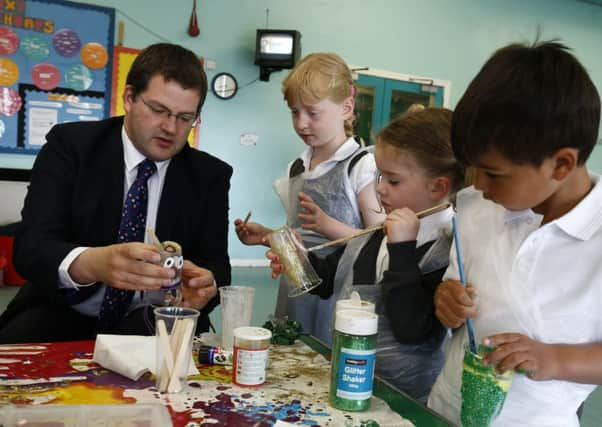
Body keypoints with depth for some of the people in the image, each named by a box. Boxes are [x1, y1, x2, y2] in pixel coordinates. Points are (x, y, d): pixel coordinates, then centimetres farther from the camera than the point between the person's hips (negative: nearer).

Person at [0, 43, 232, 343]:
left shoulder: (209, 176, 1)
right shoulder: (70, 145, -4)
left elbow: (216, 264, -3)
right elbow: (31, 247, -16)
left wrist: (203, 286, -29)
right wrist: (92, 263, -39)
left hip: (151, 321, 1)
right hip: (63, 313, 0)